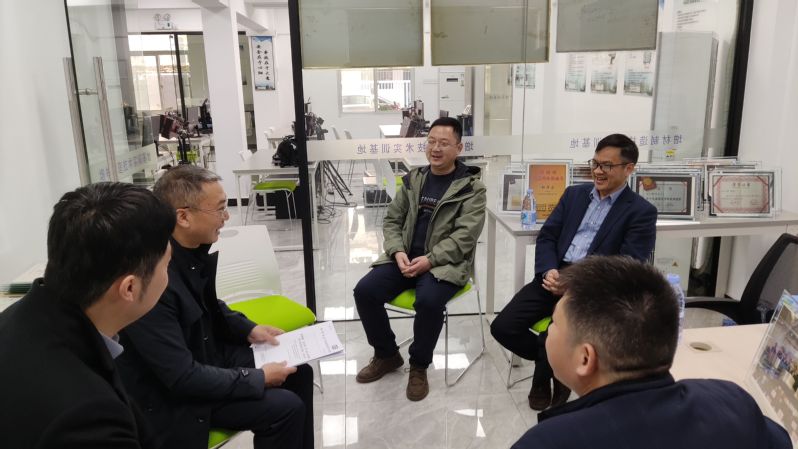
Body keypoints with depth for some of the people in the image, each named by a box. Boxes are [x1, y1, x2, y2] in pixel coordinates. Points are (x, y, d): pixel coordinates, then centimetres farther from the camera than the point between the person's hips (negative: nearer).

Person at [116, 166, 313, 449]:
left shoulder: (195, 250, -7)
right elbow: (183, 377, -29)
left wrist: (248, 329, 1)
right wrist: (258, 379, -21)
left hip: (207, 352, 8)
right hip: (173, 395, -8)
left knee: (299, 372, 9)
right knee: (285, 407, -17)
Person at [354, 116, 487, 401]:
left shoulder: (472, 187, -2)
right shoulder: (413, 179, 12)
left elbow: (465, 236, -11)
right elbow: (392, 220, 12)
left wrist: (429, 260, -22)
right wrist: (398, 252, -8)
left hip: (445, 263, -5)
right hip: (405, 257, 5)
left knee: (428, 301, -34)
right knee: (364, 291, -16)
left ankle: (419, 365, -5)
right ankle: (387, 354, 9)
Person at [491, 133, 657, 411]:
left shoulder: (641, 212, -1)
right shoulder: (574, 194, 15)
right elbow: (547, 236, 10)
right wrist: (549, 271, -11)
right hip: (555, 277, 5)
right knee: (502, 327, -11)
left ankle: (543, 378, 10)